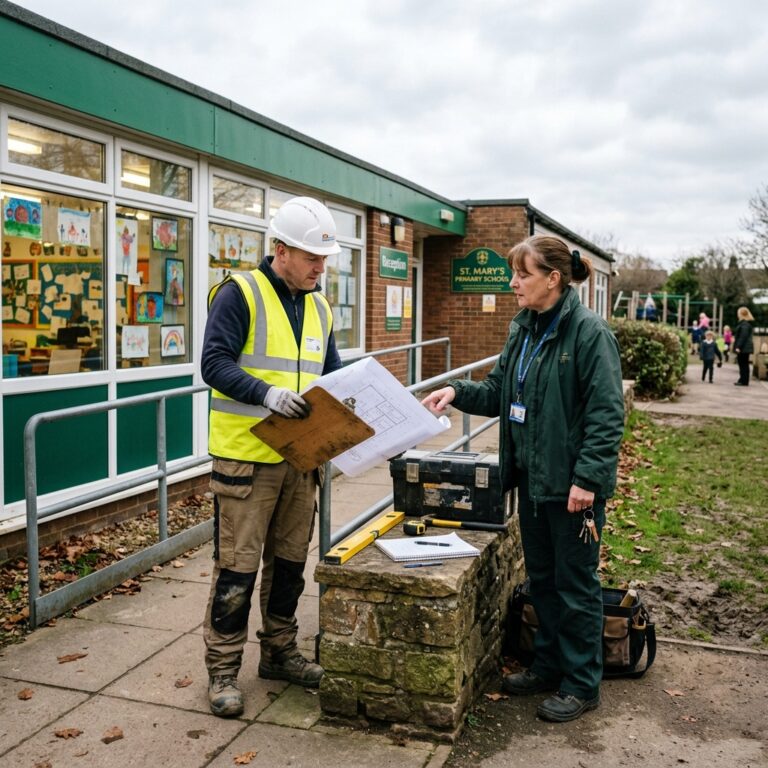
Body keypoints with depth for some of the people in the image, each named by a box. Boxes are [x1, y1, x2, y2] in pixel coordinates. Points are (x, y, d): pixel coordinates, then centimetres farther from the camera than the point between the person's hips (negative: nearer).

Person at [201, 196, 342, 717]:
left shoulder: (318, 306, 14)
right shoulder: (240, 293, -9)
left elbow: (331, 374, 19)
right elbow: (215, 364, -16)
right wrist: (268, 394, -29)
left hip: (299, 455, 7)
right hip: (246, 455, -7)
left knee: (290, 560, 16)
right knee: (237, 566, 0)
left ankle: (280, 653, 32)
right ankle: (223, 670, 15)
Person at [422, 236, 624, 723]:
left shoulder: (589, 332, -16)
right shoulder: (524, 329, 8)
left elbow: (607, 413, -19)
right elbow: (499, 391, 13)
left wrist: (587, 477, -22)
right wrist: (458, 392, -3)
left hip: (574, 484, -8)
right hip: (533, 477, 8)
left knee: (575, 583, 6)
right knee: (541, 577, 19)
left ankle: (582, 684, 23)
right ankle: (550, 665, 36)